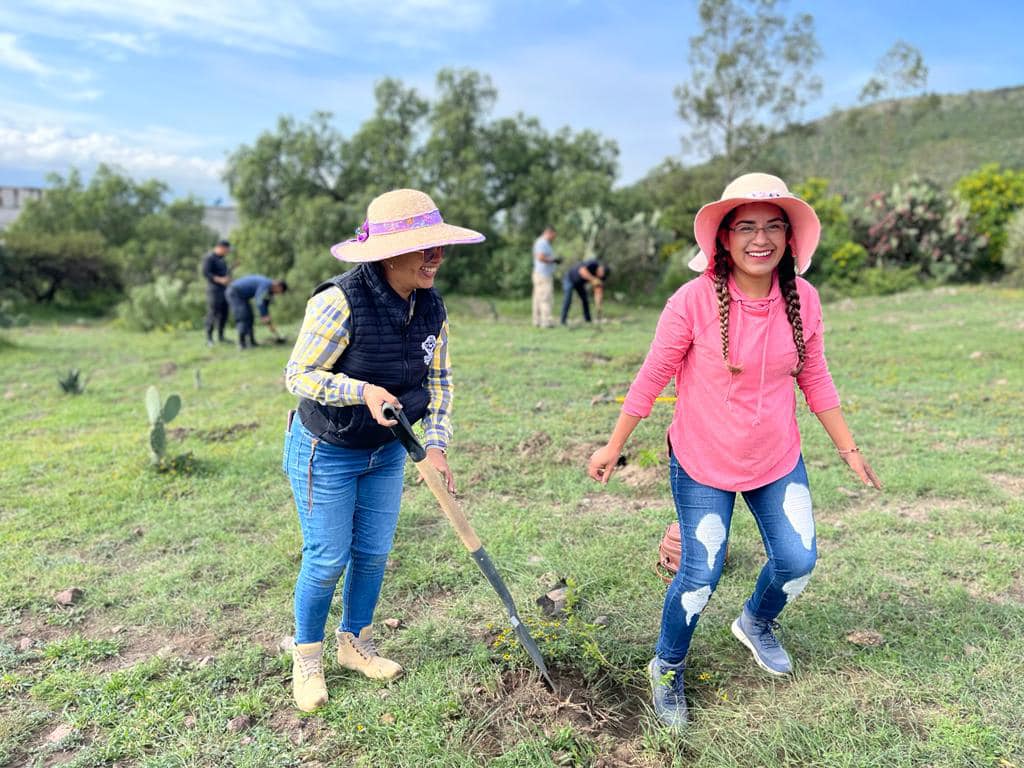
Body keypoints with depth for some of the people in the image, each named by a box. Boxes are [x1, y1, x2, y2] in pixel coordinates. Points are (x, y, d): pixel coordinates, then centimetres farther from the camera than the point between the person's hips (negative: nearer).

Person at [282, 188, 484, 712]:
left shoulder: (431, 306, -8)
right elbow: (298, 375, -20)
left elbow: (439, 379, 1)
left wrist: (435, 446, -10)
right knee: (328, 559, 5)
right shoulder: (340, 302, -28)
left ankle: (355, 644, 39)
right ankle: (307, 657, 30)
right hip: (325, 453, -5)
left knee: (374, 553, 15)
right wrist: (363, 391, -34)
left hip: (386, 452, 6)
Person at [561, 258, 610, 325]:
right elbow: (582, 271, -48)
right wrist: (593, 279, -49)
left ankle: (588, 321, 9)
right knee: (567, 301, -16)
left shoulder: (599, 277, -14)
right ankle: (563, 322, -14)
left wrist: (598, 305, -24)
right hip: (569, 279, -7)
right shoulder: (592, 263, -32)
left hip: (579, 283, 7)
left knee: (585, 300, 2)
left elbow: (598, 291, -15)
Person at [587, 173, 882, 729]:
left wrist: (849, 449, 9)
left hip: (778, 460, 5)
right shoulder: (694, 301, -21)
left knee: (798, 561, 8)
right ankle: (667, 669, 30)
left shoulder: (803, 300, -8)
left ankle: (755, 624, 44)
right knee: (700, 576, 0)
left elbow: (815, 380, 5)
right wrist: (614, 446, -7)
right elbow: (652, 377, -12)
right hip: (702, 464, -4)